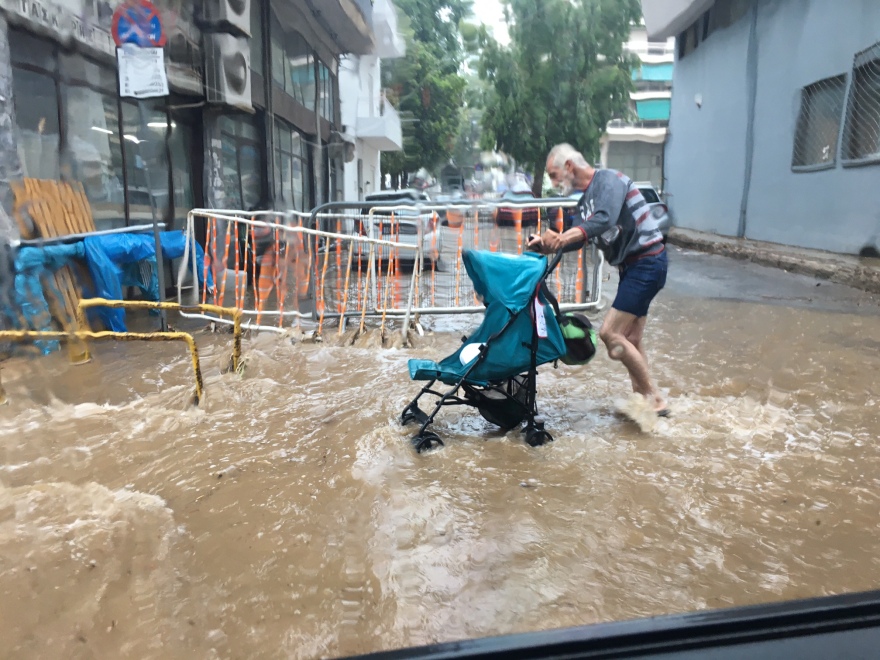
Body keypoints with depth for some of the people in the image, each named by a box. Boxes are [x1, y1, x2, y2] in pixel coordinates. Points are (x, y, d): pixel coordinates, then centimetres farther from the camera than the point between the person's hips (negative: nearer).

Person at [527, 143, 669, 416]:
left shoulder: (608, 179, -13)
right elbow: (575, 239, 5)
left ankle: (654, 399, -3)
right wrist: (548, 244, -13)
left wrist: (564, 237, -42)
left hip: (647, 263, -10)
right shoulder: (585, 201, 15)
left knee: (610, 333, -13)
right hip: (631, 267, 10)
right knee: (630, 340, 12)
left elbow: (605, 219, -31)